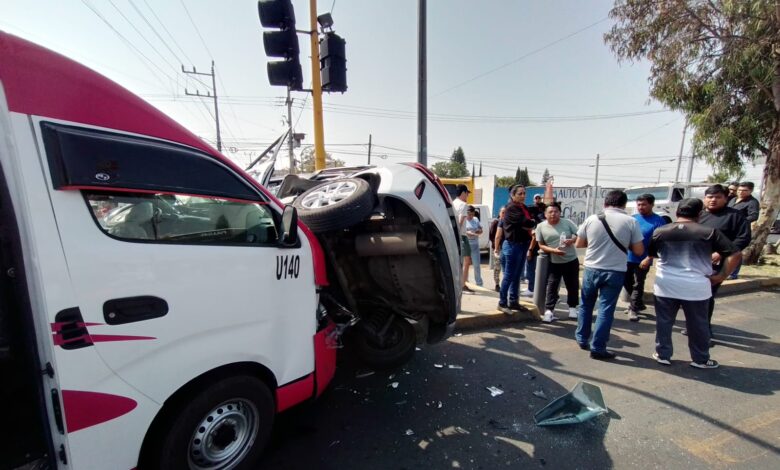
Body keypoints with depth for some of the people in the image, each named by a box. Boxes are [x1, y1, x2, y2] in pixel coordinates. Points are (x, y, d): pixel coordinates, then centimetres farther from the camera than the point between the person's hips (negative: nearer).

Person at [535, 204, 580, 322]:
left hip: (571, 260, 1)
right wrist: (553, 250, -21)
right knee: (552, 286, -3)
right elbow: (541, 245, -4)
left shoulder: (567, 222, -4)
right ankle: (549, 310, 1)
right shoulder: (541, 226, -5)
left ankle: (572, 307, 31)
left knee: (573, 285, 13)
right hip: (554, 262, -1)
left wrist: (572, 240, -21)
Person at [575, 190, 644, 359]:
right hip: (615, 272, -1)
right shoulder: (631, 221, -5)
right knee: (606, 309, 6)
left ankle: (582, 339, 30)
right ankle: (597, 348, 11)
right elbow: (639, 251, -3)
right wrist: (625, 243, 14)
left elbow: (579, 244, 5)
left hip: (591, 269, 2)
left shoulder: (591, 219, -2)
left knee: (585, 305, 19)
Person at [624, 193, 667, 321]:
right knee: (626, 282, 14)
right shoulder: (633, 218, 5)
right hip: (628, 257, 5)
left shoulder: (658, 221, -9)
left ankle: (634, 309, 19)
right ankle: (638, 304, 35)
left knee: (638, 285, 4)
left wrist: (648, 258, -20)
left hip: (642, 260, -5)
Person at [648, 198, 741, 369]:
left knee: (664, 322, 12)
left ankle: (663, 354, 21)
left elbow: (651, 253, 13)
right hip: (696, 287, 0)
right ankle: (700, 359, 28)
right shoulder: (709, 232, -4)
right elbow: (736, 254, -6)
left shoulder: (659, 232, 0)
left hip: (665, 285, 1)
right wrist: (722, 275, 1)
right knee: (698, 324, 15)